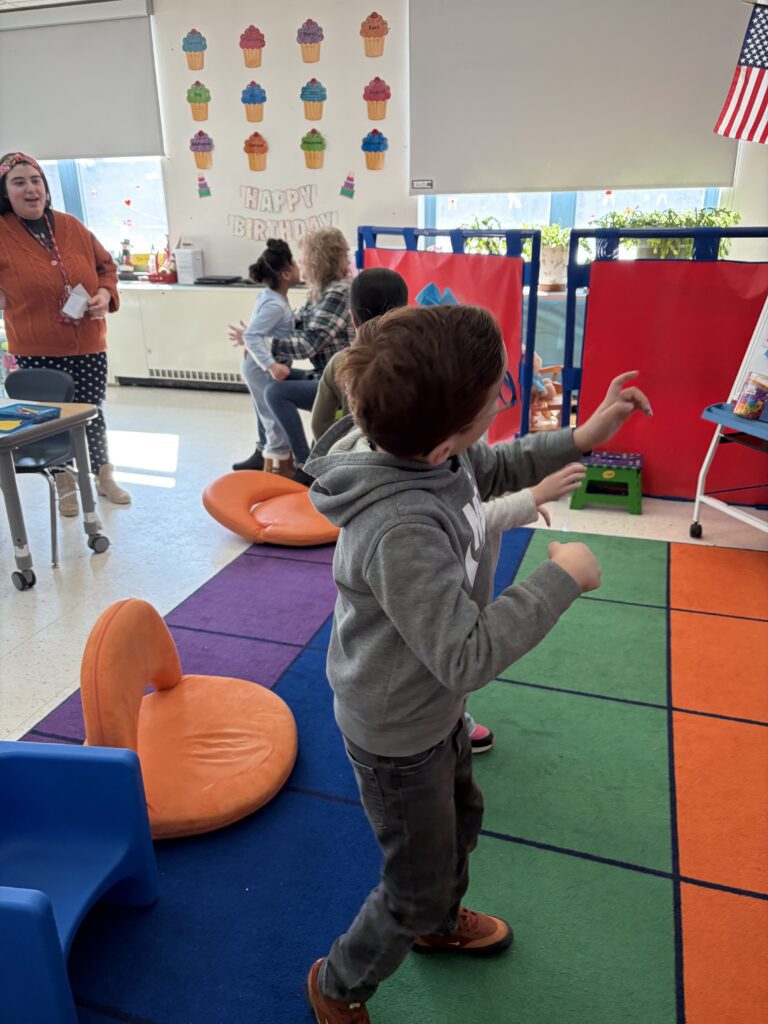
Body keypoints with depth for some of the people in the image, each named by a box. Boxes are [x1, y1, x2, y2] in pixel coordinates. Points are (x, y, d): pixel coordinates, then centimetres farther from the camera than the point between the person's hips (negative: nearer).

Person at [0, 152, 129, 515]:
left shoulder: (71, 226, 4)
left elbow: (105, 264, 13)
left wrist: (105, 293, -3)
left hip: (88, 346, 2)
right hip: (36, 352, -2)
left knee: (93, 414, 11)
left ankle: (104, 477, 31)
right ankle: (64, 486, 27)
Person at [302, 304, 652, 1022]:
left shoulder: (434, 449, -16)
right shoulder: (401, 530, -41)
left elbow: (494, 468, 6)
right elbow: (467, 658, -36)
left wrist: (580, 439, -5)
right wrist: (562, 578, -28)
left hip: (433, 703, 8)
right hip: (397, 734, -8)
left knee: (461, 819, 33)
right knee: (420, 885, 16)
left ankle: (439, 924, 65)